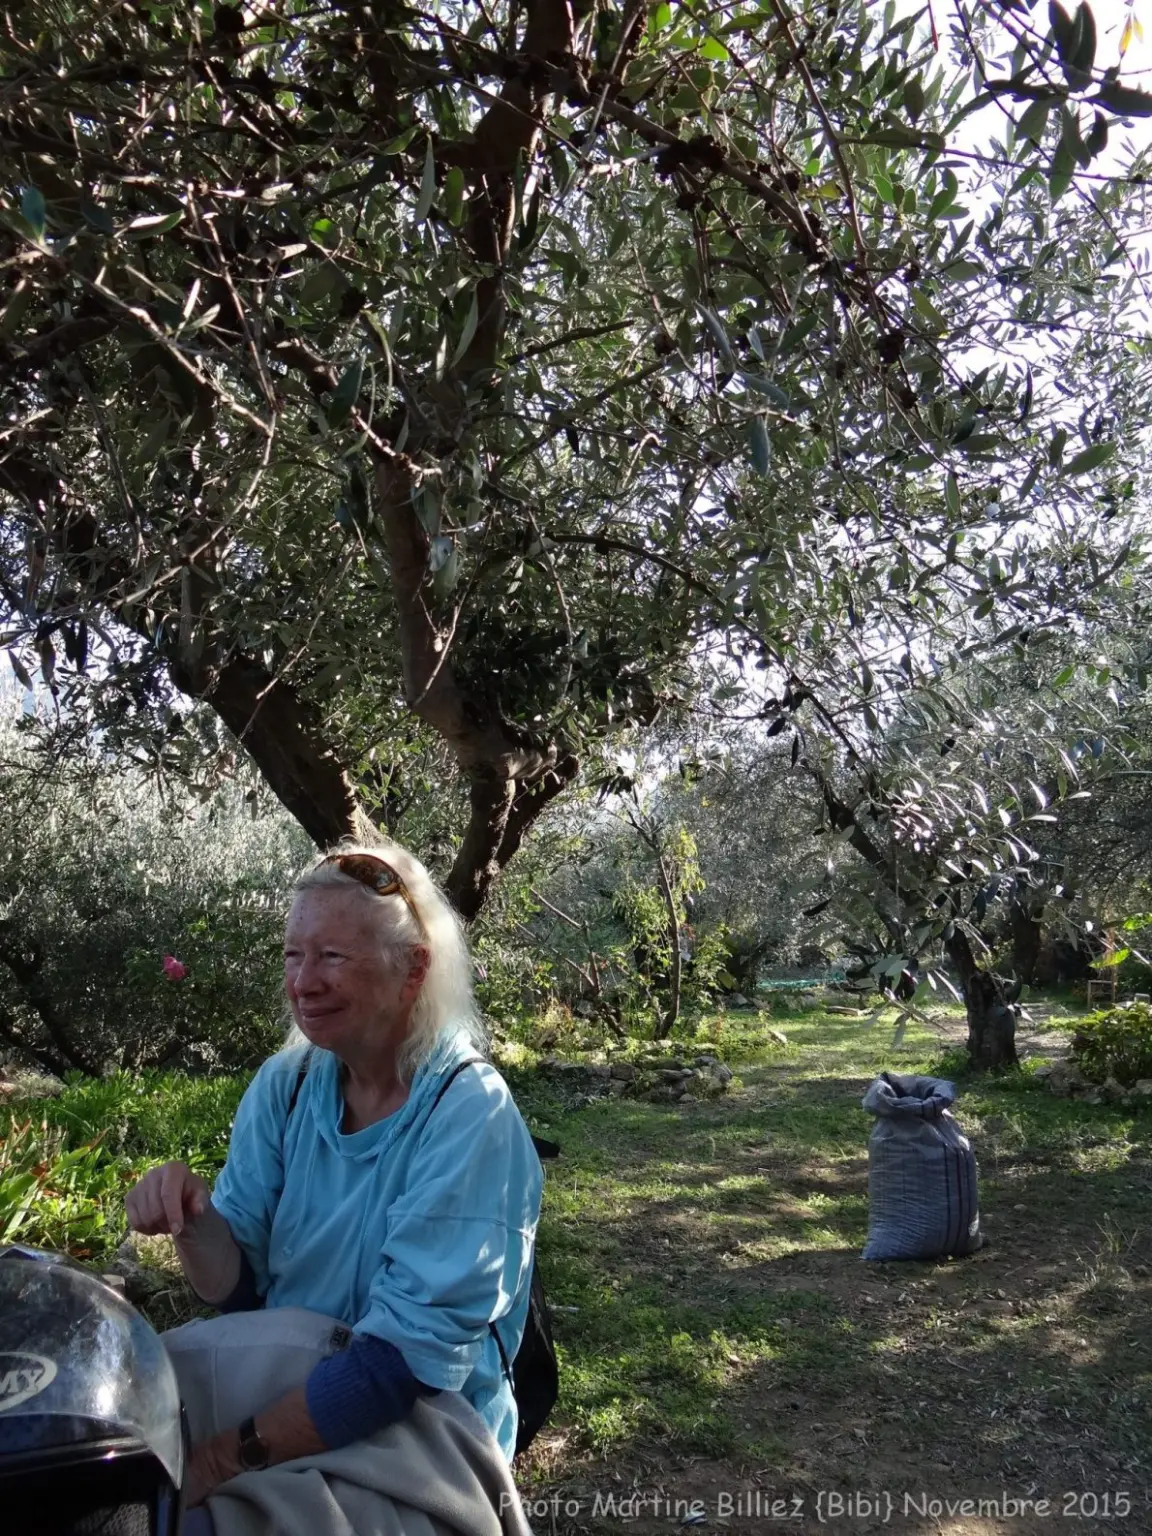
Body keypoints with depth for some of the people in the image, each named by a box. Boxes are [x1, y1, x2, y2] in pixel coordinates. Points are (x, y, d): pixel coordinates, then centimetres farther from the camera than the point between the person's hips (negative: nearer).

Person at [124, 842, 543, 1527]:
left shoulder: (469, 1115, -21)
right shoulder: (284, 1086, -4)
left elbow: (407, 1361, -22)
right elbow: (238, 1285, -1)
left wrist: (230, 1455, -20)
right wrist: (194, 1220, -20)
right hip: (284, 1397, 4)